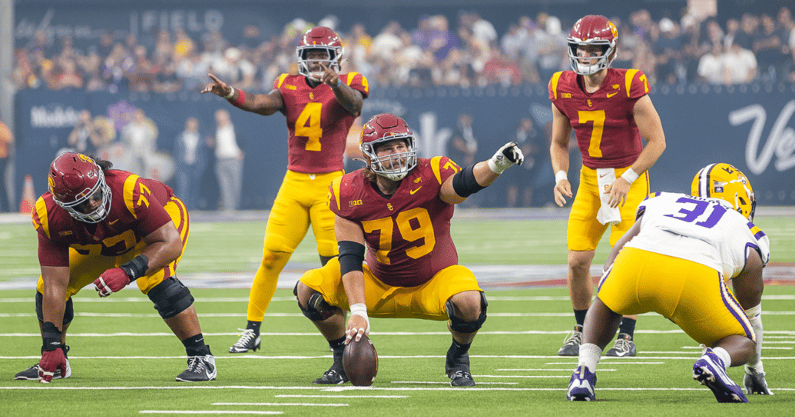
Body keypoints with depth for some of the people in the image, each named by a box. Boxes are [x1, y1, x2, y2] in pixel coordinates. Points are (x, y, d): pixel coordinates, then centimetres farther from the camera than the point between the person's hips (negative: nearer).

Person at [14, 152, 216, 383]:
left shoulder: (130, 191, -45)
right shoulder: (50, 216, -32)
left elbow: (170, 243, -38)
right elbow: (55, 284, -27)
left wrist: (127, 273, -52)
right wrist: (51, 346, -30)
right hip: (99, 244, 4)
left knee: (158, 282, -32)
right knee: (46, 289, -5)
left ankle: (201, 358, -18)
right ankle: (56, 363, 20)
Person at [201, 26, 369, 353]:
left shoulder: (348, 85, -1)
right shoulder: (290, 86, 5)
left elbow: (352, 103, -25)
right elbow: (264, 104, -14)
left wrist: (334, 82, -48)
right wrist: (228, 93, -34)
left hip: (330, 184, -2)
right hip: (294, 182, 2)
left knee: (333, 260, -7)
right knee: (272, 256, -4)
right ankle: (252, 331, 4)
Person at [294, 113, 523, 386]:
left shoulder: (429, 177, -19)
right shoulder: (351, 193, -11)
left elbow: (463, 183, -42)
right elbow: (350, 258, -14)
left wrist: (496, 165, -64)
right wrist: (358, 311, -24)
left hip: (433, 282, -3)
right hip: (380, 286, 3)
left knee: (468, 302, -35)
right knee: (308, 290, -14)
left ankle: (458, 360, -1)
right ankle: (344, 360, 9)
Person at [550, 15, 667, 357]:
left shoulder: (628, 87, -19)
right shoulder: (564, 89, -5)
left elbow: (656, 142, -14)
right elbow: (559, 143, 9)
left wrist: (627, 179, -20)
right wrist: (560, 177, -8)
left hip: (629, 177, -4)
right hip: (590, 178, 4)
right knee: (577, 261, 0)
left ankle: (626, 338, 2)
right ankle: (583, 332, 19)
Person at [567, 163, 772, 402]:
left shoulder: (660, 203, 38)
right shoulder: (748, 239, 34)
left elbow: (612, 264, 35)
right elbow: (751, 313, 45)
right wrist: (755, 370, 60)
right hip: (695, 279, -2)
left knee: (605, 306, 37)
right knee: (744, 343, 22)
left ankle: (584, 372, 11)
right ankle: (715, 360, -14)